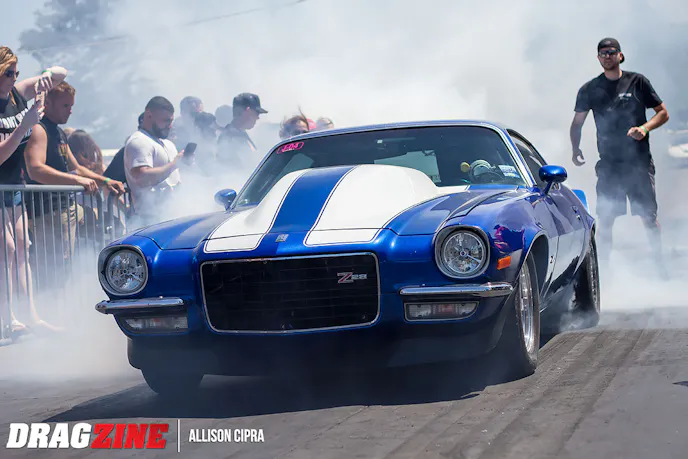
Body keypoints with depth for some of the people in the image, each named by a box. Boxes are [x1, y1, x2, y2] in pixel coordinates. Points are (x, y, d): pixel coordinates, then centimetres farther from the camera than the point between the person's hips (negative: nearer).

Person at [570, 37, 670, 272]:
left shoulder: (637, 81, 2)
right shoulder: (589, 89, 7)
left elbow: (663, 113, 6)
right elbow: (577, 122, 14)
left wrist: (644, 128, -11)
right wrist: (575, 149, 1)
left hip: (639, 161, -1)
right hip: (609, 163, 1)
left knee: (649, 217, -2)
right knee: (606, 219, 0)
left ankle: (659, 264, 10)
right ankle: (603, 268, 8)